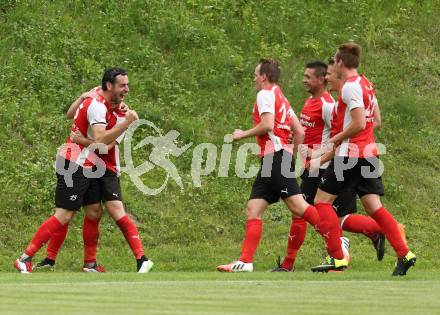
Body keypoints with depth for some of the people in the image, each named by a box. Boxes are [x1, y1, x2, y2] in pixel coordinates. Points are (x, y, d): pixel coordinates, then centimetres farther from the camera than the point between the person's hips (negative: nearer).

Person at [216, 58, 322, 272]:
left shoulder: (265, 95, -3)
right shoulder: (282, 99, 25)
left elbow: (268, 125, -18)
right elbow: (299, 132, 21)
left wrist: (244, 134, -4)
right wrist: (290, 157, 26)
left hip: (275, 156, -10)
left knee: (297, 206, -16)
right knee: (253, 211, 4)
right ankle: (246, 261, -1)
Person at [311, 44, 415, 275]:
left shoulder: (350, 86, -14)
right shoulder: (366, 84, 14)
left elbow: (359, 124, -21)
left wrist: (337, 139, -8)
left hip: (350, 154, -9)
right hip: (369, 152, 9)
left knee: (322, 201, -1)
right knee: (373, 206, 6)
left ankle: (336, 257, -7)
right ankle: (404, 254, -4)